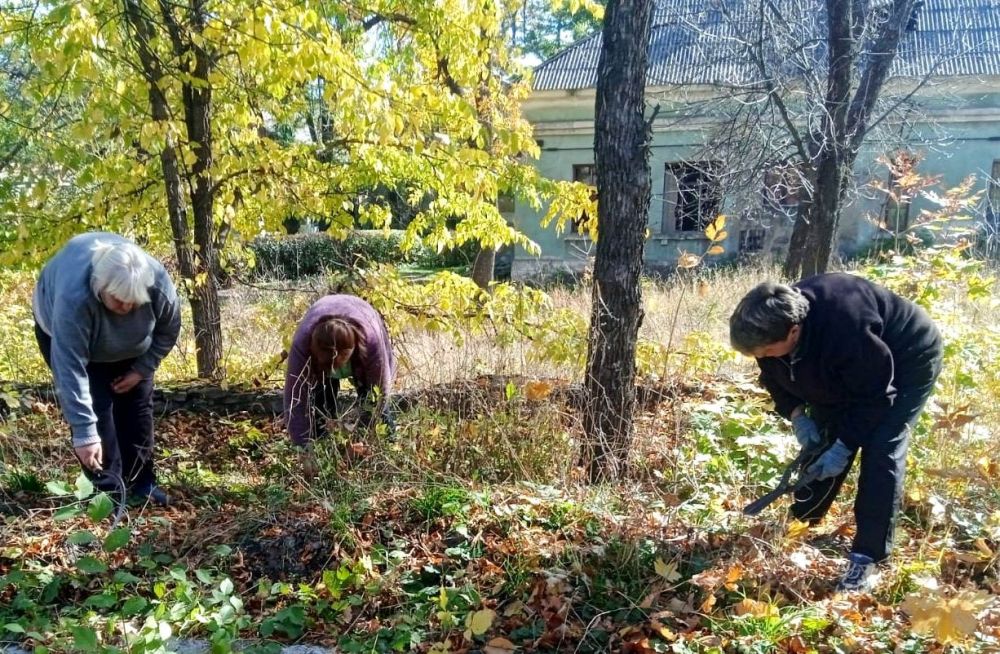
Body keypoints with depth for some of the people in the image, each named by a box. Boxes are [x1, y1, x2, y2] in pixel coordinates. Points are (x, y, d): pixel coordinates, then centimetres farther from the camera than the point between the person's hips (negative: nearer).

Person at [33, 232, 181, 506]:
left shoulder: (158, 283, -35)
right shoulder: (74, 299, -45)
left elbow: (169, 330, -13)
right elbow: (70, 369, -45)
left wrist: (141, 370, -17)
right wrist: (84, 432, -46)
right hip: (63, 333, -3)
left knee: (137, 404, 0)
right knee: (95, 407, -14)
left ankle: (141, 483, 11)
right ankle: (109, 489, -4)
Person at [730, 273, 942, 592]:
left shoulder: (846, 329, -45)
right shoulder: (775, 323, -22)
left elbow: (874, 395, -32)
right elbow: (775, 378, -3)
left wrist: (845, 446, -27)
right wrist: (796, 415, -17)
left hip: (907, 361, -7)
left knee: (880, 452, -17)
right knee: (821, 441, 5)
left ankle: (867, 557, -11)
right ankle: (801, 522, 25)